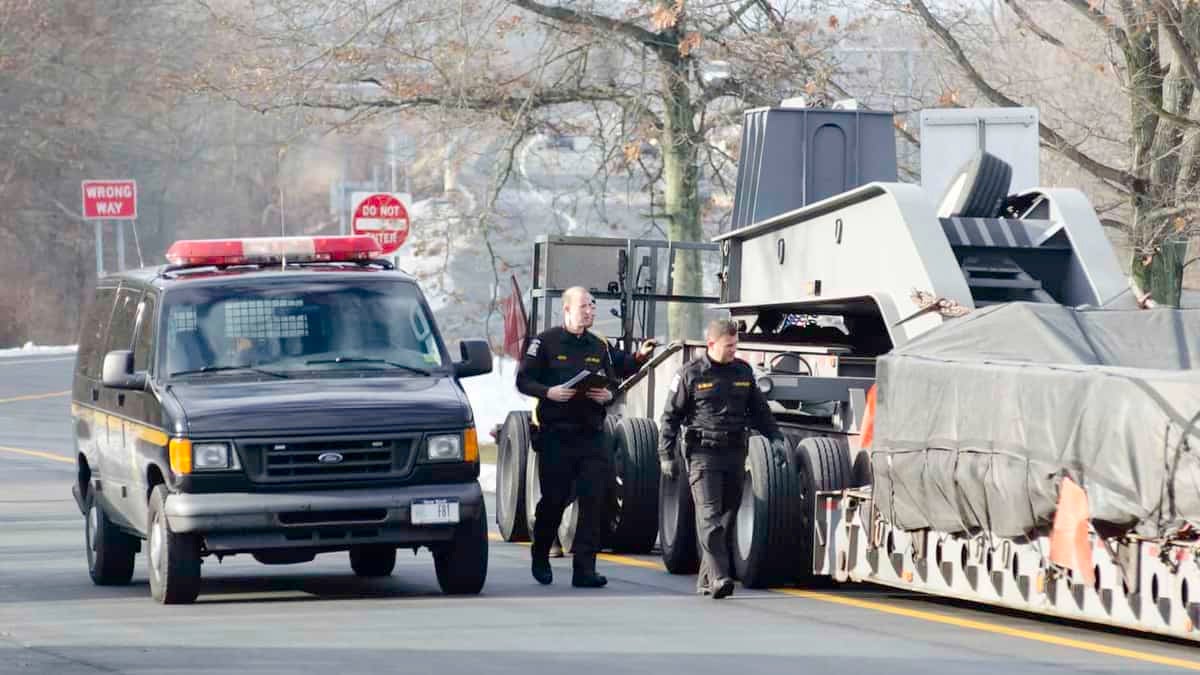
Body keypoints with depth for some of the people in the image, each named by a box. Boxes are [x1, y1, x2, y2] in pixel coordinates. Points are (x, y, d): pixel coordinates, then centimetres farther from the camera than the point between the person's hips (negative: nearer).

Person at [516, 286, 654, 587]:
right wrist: (549, 392, -19)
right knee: (553, 501, 3)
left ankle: (584, 568, -7)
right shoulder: (545, 342, 1)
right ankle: (540, 558, 26)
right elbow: (524, 381, -2)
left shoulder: (600, 347, 14)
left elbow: (613, 381, 19)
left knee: (593, 502, -7)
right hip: (555, 435, -3)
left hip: (591, 435, 3)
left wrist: (609, 395, -4)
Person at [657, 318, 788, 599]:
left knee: (728, 516, 5)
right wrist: (666, 454, -3)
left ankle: (706, 580, 13)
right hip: (703, 452, -5)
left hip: (735, 452, 5)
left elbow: (759, 410, 22)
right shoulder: (691, 374, -1)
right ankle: (718, 577, -23)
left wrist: (775, 437, 11)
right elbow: (671, 415, 2)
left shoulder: (743, 371, 12)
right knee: (709, 515, -15)